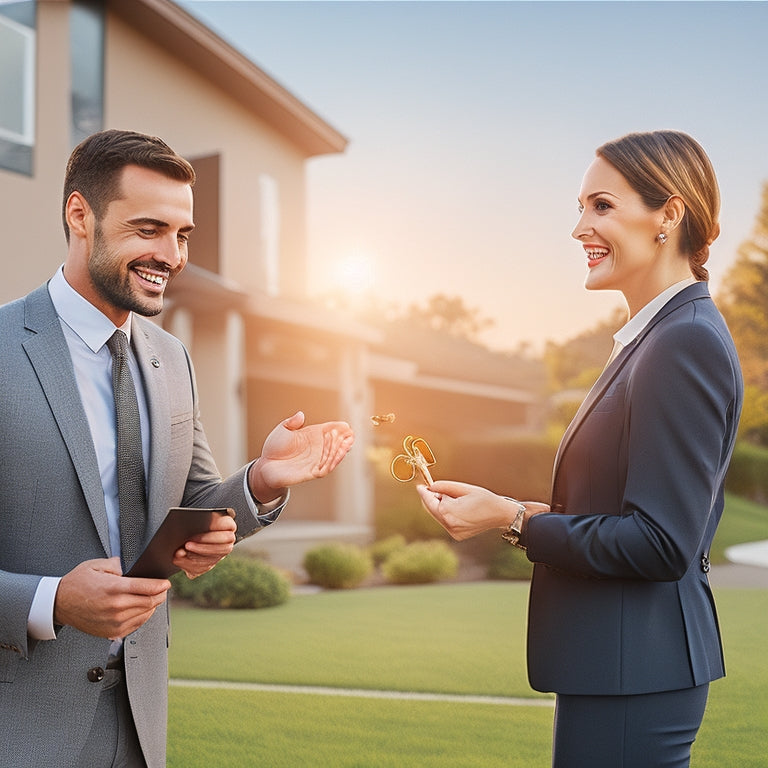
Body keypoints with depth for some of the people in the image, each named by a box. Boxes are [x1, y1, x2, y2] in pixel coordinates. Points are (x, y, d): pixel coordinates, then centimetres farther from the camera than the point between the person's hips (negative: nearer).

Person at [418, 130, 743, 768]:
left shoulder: (688, 343, -18)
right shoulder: (658, 338, 12)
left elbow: (661, 543, -21)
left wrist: (512, 521, -17)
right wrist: (524, 513, 4)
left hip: (632, 676, -9)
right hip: (613, 663, 9)